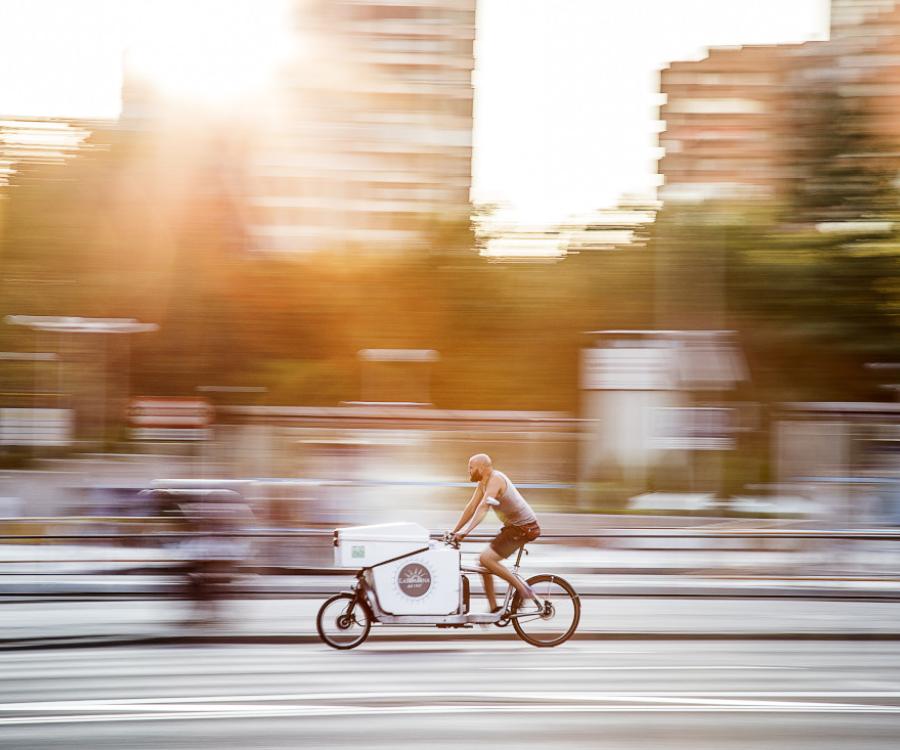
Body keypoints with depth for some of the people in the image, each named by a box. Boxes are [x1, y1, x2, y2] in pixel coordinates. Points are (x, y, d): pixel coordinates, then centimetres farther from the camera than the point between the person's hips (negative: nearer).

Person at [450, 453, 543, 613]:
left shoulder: (495, 479, -19)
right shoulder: (483, 483, 10)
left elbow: (482, 508, -30)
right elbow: (471, 508, 12)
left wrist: (465, 531, -36)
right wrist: (454, 532, 9)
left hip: (524, 528, -10)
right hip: (513, 526, 10)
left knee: (486, 559, -17)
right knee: (484, 560, 8)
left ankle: (524, 589, -10)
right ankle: (493, 608, 12)